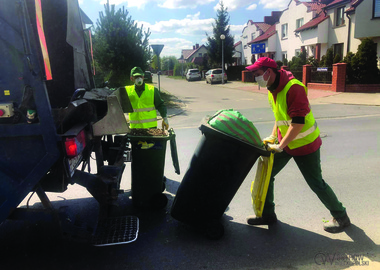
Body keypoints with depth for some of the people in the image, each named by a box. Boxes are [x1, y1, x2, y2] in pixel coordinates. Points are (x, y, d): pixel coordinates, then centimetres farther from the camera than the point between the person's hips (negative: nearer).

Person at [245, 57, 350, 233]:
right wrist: (272, 137, 4)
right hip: (284, 141, 8)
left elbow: (298, 122, -29)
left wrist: (280, 146, -28)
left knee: (316, 183, 3)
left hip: (305, 144, -8)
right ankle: (267, 215, 21)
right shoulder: (272, 89, 3)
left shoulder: (294, 88, -26)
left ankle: (341, 217, 27)